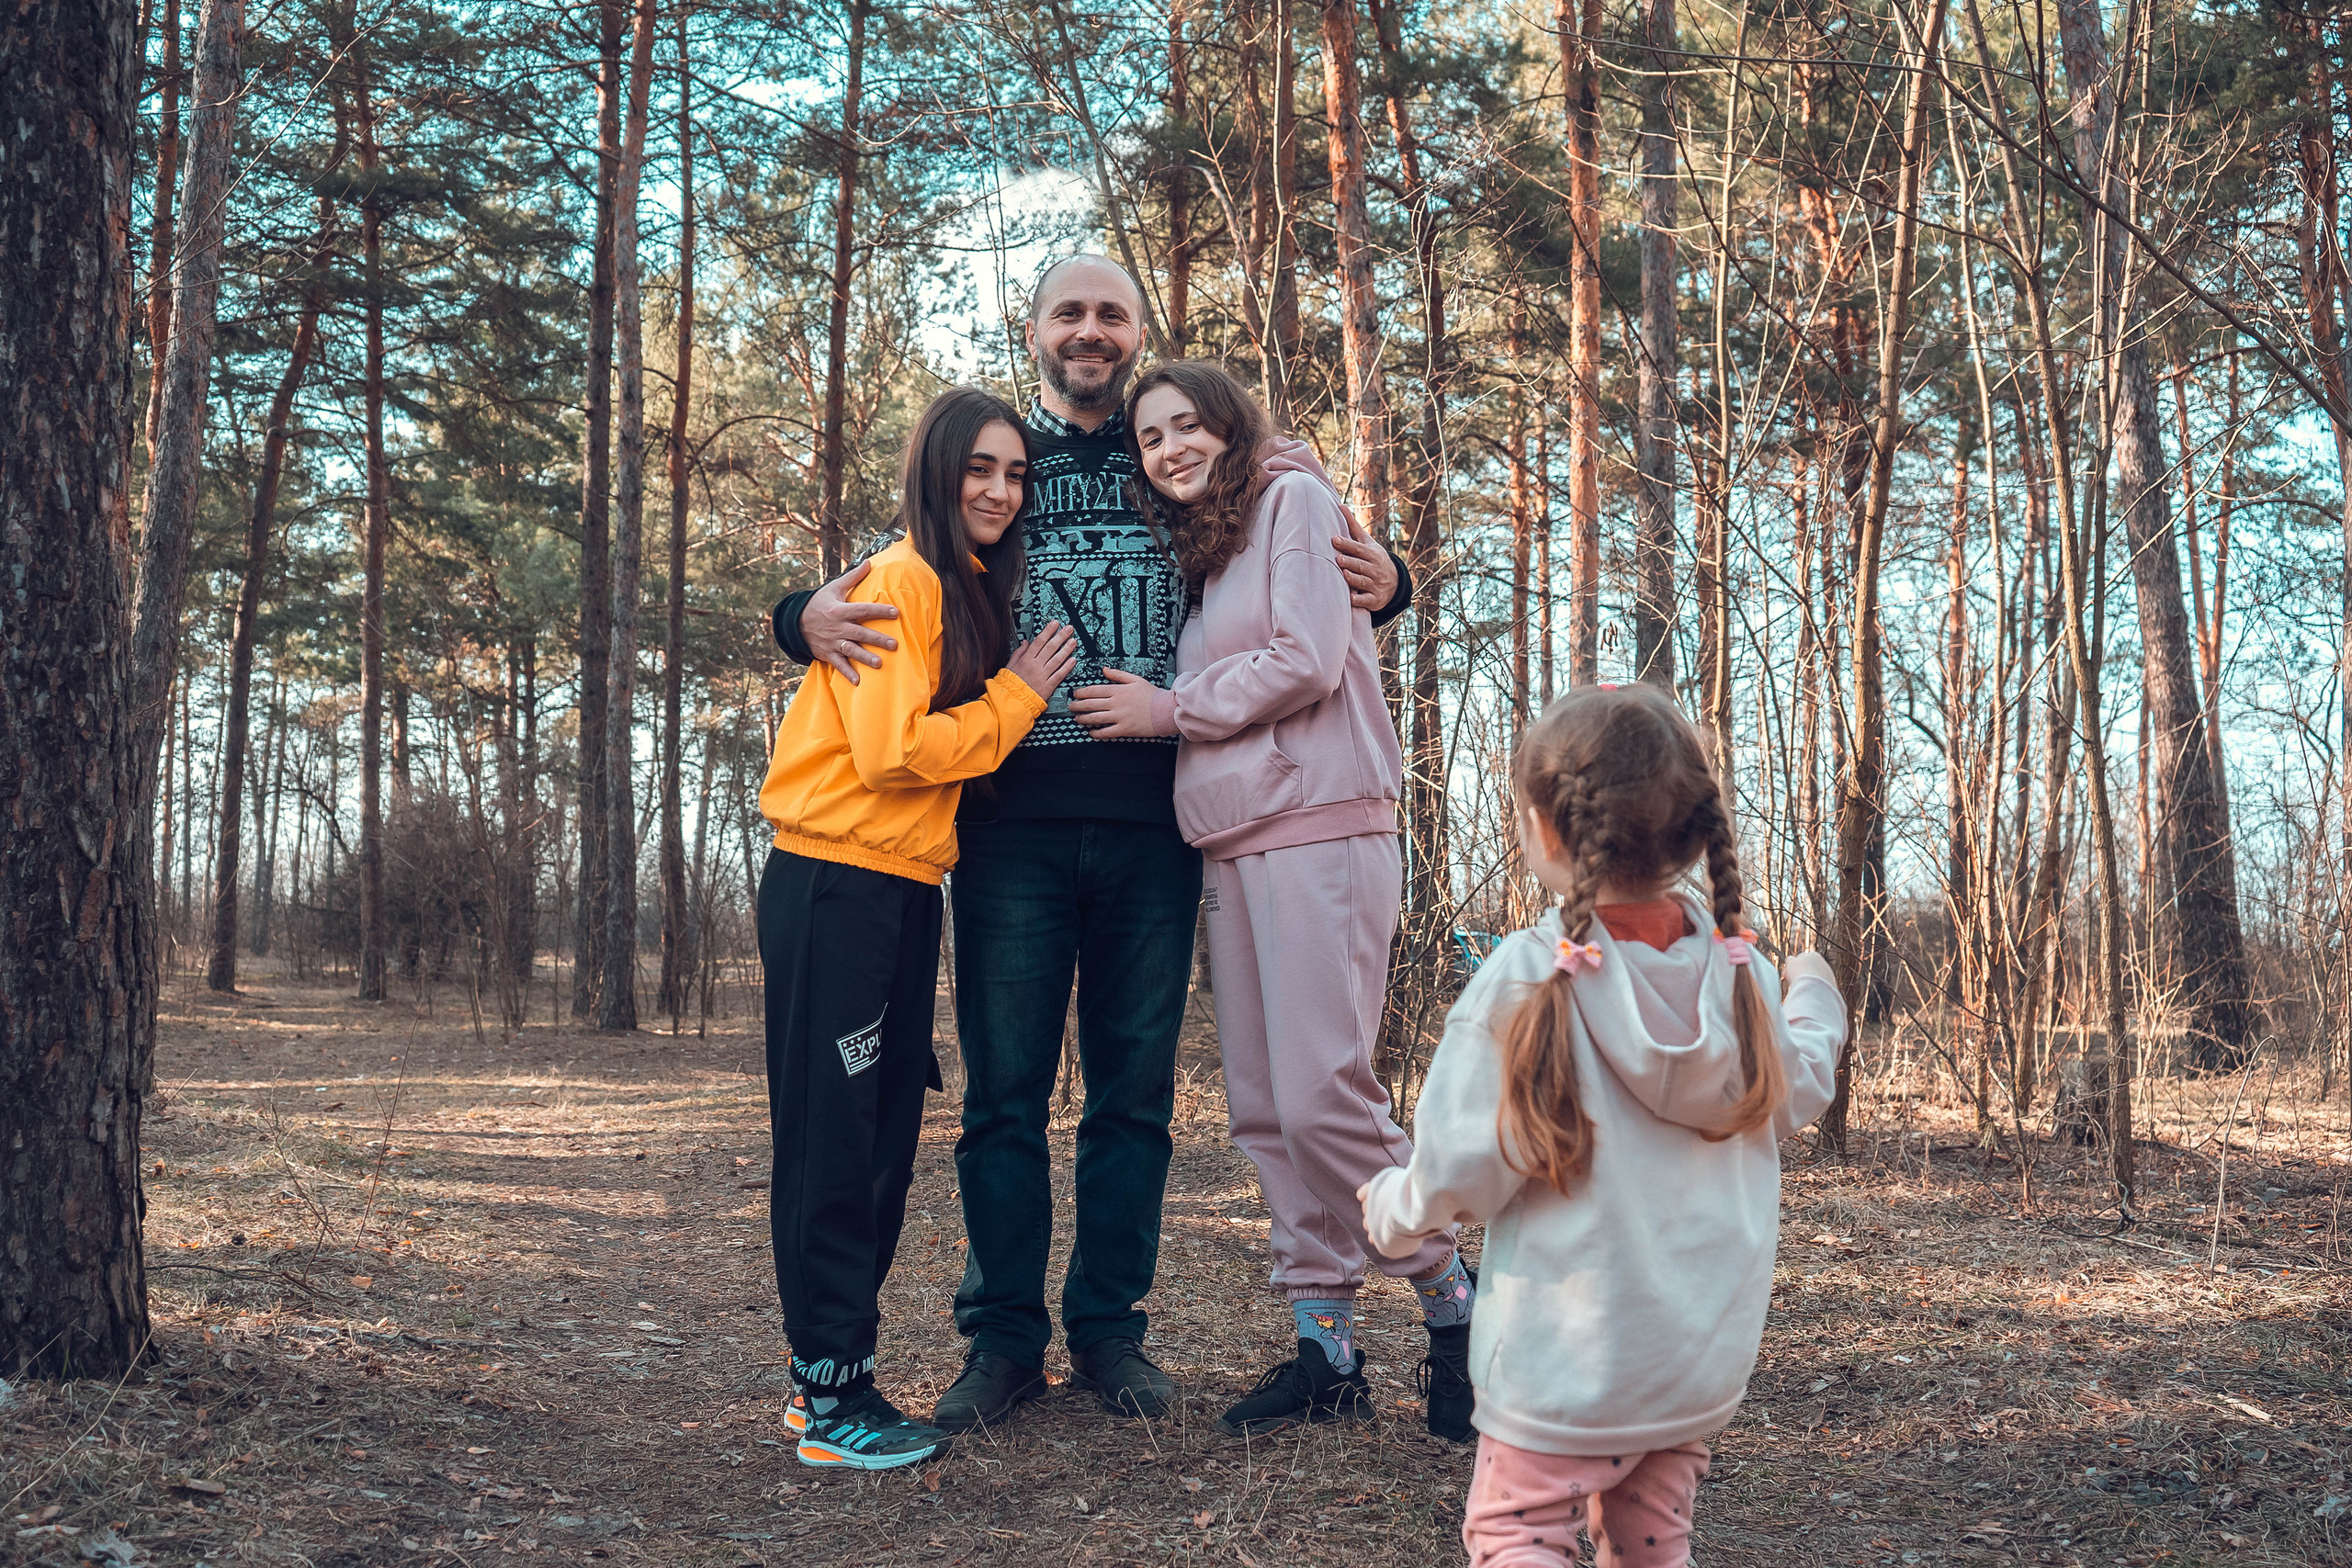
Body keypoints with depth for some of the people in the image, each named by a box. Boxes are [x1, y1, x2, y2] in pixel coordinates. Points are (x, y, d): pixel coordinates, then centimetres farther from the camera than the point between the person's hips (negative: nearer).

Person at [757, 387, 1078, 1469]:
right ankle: (832, 1400, 2)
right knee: (830, 1146, -4)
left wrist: (1018, 693, 4)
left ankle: (835, 1372, 23)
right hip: (834, 887, -9)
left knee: (882, 1144, 13)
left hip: (903, 891, 9)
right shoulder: (900, 580, -11)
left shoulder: (973, 595, 16)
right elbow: (894, 749, -18)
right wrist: (1017, 694, -9)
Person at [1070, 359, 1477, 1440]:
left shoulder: (1294, 501, 1)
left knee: (1322, 1099, -13)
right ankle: (1325, 1348, 12)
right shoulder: (1195, 556, 24)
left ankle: (1454, 1306, 4)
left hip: (1319, 830, -8)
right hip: (1230, 845, 8)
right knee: (1263, 1110, 5)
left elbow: (1308, 662, -10)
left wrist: (1169, 709, -3)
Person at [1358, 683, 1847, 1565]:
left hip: (1572, 1362, -5)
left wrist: (1389, 1212, 6)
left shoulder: (1524, 984, -21)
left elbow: (1459, 1176, -16)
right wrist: (1814, 1001, 34)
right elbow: (1794, 1095, 14)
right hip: (1711, 1359, 6)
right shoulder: (1741, 974, -5)